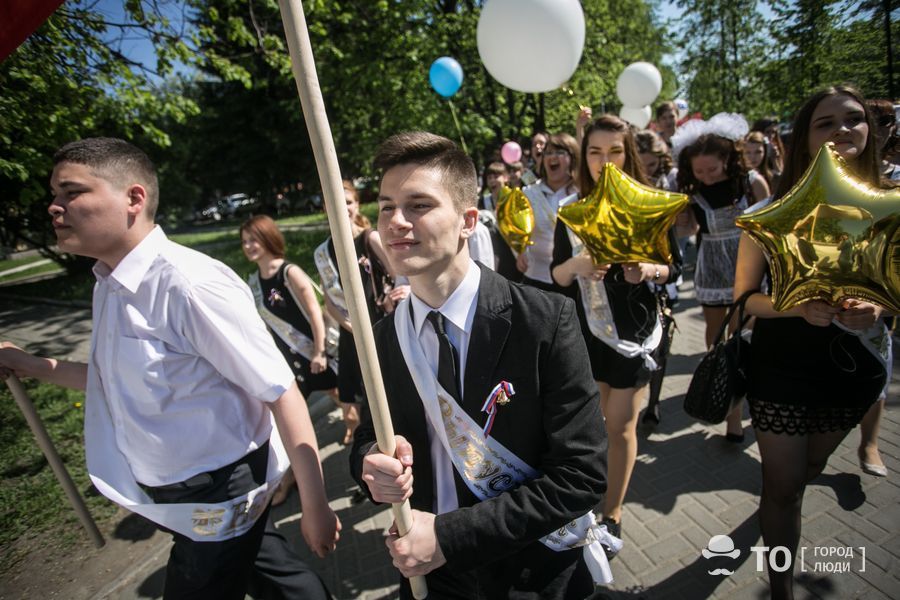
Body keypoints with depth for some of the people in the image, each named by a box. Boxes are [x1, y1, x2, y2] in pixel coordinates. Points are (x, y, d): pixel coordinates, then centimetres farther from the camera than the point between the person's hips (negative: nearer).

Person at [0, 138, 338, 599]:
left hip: (218, 498, -7)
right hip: (178, 493, 7)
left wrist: (315, 506, -22)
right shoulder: (109, 285, 1)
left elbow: (281, 392, -26)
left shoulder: (188, 283, -27)